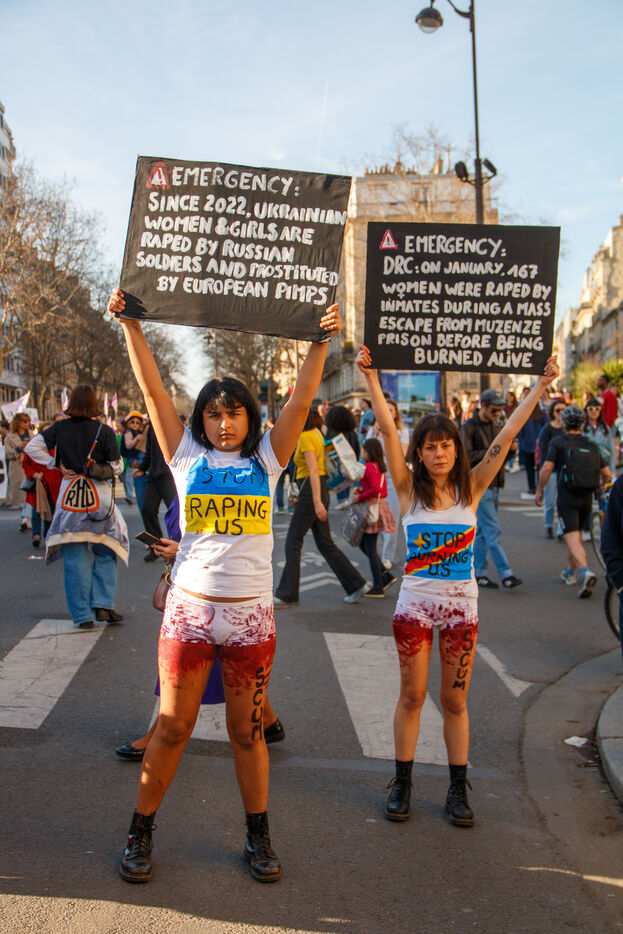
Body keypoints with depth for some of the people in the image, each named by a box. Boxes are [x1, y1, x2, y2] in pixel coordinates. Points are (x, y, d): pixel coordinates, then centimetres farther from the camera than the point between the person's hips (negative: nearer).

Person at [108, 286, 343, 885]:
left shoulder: (266, 458, 6)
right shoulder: (187, 456, 5)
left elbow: (302, 398, -1)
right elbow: (151, 387, 0)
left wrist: (321, 341, -8)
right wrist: (130, 325, -5)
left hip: (251, 611, 1)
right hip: (189, 608, 0)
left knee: (247, 732, 12)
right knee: (171, 728, 7)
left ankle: (258, 837, 27)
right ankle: (140, 833, 25)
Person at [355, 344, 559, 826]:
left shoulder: (471, 487, -1)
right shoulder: (410, 488, -3)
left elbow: (506, 436, -7)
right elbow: (388, 430, -12)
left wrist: (541, 386, -11)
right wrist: (372, 379, -19)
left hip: (461, 605, 1)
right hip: (415, 602, 0)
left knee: (455, 700, 10)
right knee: (412, 696, 9)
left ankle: (458, 789, 23)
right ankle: (402, 784, 23)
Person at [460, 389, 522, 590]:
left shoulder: (494, 425, 16)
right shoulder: (469, 427, -8)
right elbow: (466, 456, -17)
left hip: (494, 485, 8)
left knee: (482, 531, 12)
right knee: (493, 531, -10)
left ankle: (478, 572, 17)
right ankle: (506, 574, -11)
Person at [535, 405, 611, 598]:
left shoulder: (558, 443, -2)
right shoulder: (591, 445, 11)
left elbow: (546, 468, -13)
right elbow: (606, 473, 9)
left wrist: (539, 491, -2)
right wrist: (601, 488, 28)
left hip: (567, 497, -5)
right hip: (587, 497, 5)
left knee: (572, 537, -10)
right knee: (576, 534, 23)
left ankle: (585, 571, -32)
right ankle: (571, 572, 34)